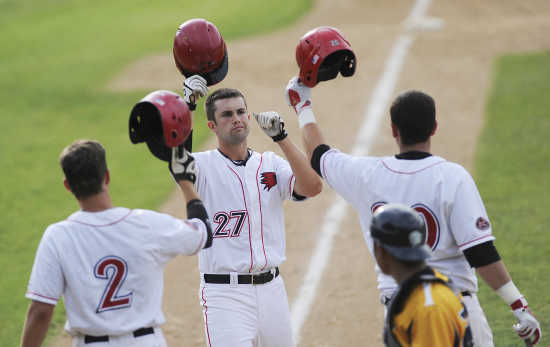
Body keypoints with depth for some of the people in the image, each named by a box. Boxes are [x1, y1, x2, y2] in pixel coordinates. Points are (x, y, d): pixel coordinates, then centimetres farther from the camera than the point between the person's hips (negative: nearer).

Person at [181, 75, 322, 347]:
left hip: (272, 290, 5)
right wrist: (187, 105, -31)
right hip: (225, 293, -5)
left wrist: (280, 137, -13)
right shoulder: (204, 166, 0)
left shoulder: (270, 164, 10)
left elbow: (312, 187, -7)